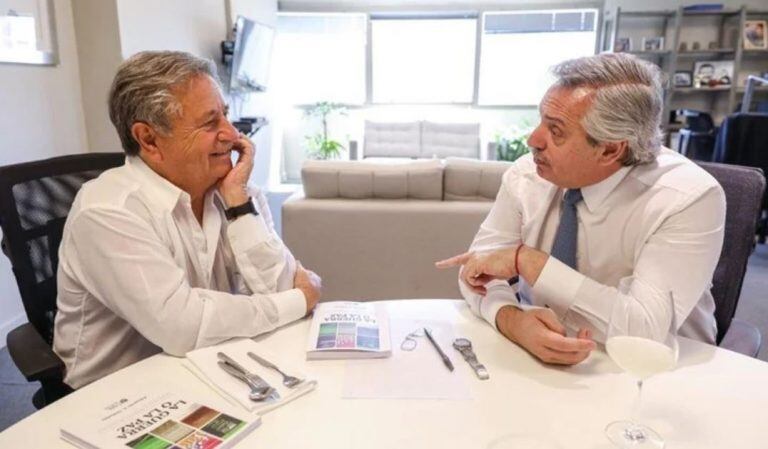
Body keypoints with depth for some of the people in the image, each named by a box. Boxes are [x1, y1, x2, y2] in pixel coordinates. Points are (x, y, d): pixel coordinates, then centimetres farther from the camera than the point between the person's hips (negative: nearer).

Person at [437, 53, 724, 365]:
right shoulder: (527, 175, -9)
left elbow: (646, 329, -26)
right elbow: (479, 268, -8)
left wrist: (526, 260, -27)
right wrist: (513, 321, -28)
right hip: (537, 356, 2)